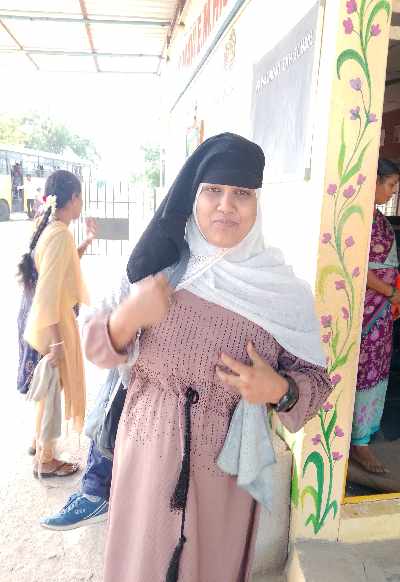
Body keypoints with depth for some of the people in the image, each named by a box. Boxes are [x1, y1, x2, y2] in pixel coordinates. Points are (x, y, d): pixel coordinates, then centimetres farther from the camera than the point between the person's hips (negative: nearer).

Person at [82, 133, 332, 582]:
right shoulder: (159, 268, -10)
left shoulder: (284, 291, -12)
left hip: (227, 466, 0)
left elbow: (314, 378, -3)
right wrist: (127, 317, -23)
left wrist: (278, 390, -23)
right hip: (149, 453, 1)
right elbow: (99, 352, -3)